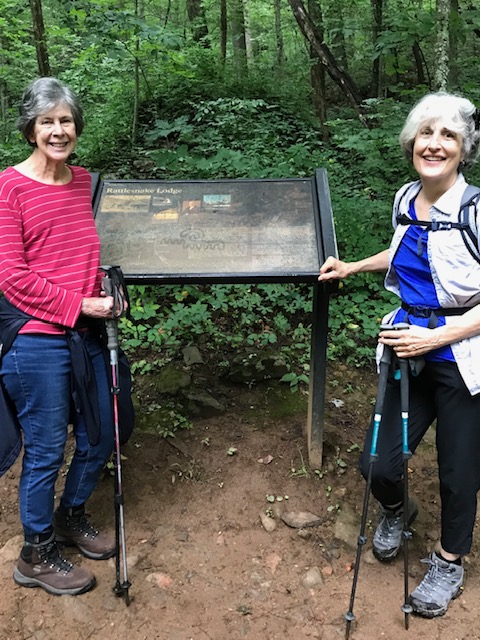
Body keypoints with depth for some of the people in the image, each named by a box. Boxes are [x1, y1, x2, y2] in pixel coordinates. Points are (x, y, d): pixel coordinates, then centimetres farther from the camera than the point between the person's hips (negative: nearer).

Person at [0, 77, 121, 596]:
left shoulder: (82, 181, 10)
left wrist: (106, 289, 4)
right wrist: (79, 304, -16)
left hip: (86, 333, 7)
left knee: (99, 438, 16)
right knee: (46, 450, 5)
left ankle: (71, 517, 43)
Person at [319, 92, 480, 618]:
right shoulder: (406, 199, 2)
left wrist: (435, 337, -20)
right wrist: (353, 267, 21)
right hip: (411, 350, 5)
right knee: (377, 464, 5)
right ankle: (395, 510, 43)